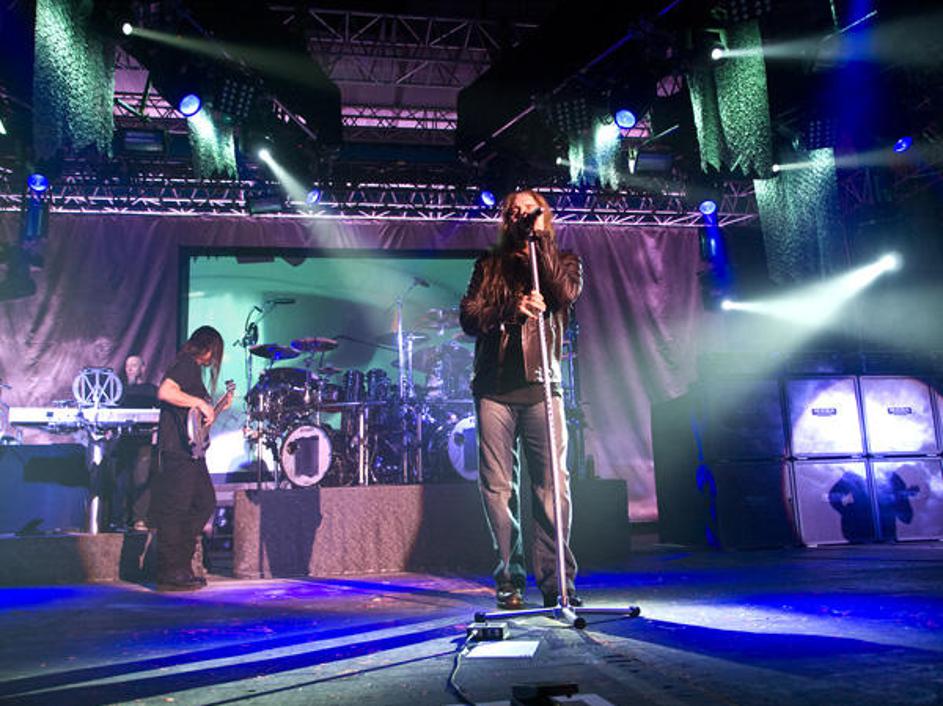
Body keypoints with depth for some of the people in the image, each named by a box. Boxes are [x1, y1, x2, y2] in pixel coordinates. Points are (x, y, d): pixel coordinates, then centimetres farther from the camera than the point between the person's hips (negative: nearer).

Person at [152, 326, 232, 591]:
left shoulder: (194, 369, 23)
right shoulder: (186, 364, -7)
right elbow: (165, 392, -26)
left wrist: (219, 407, 22)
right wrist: (200, 403, -21)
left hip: (191, 451, 11)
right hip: (178, 449, -11)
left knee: (205, 504, 13)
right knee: (175, 510, -7)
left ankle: (181, 564, 19)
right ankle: (170, 574, -2)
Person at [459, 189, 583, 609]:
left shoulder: (563, 260, 16)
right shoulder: (489, 264, 17)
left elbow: (566, 293, -7)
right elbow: (469, 317, 5)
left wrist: (540, 240, -4)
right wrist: (512, 309, -12)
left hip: (540, 385, -1)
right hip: (494, 387, 1)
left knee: (553, 484, -7)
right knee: (497, 487, 0)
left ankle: (555, 581, 0)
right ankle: (510, 578, 10)